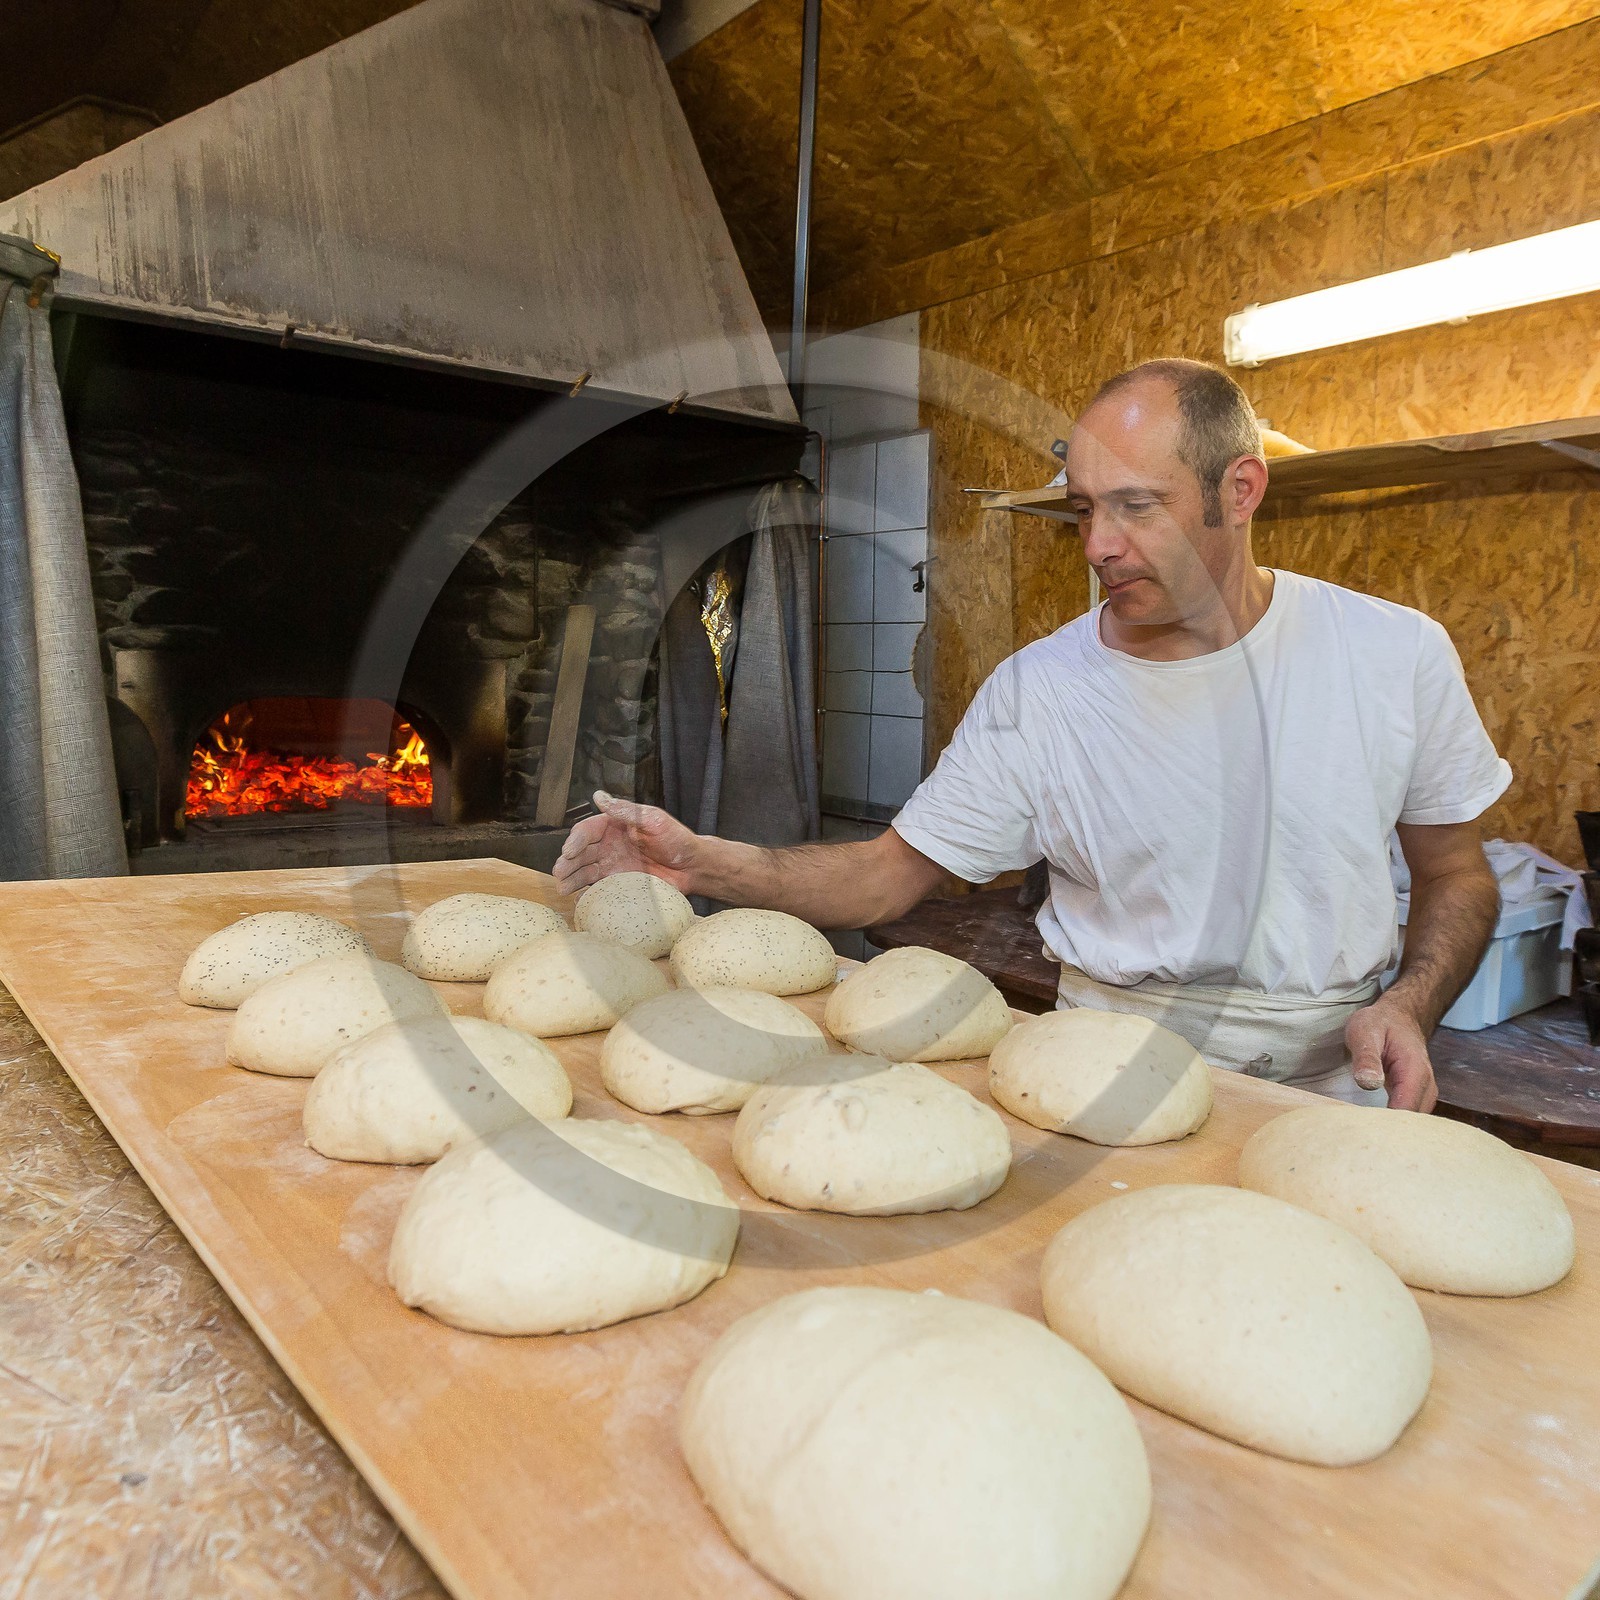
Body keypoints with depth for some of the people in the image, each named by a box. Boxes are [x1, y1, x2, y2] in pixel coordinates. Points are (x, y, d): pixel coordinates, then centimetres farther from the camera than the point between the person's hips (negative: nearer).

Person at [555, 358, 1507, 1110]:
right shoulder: (1036, 692, -7)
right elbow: (887, 877, -3)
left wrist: (1410, 1006, -11)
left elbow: (1457, 876, 9)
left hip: (1326, 1077, 1)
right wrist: (705, 863, -18)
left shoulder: (1398, 653, -3)